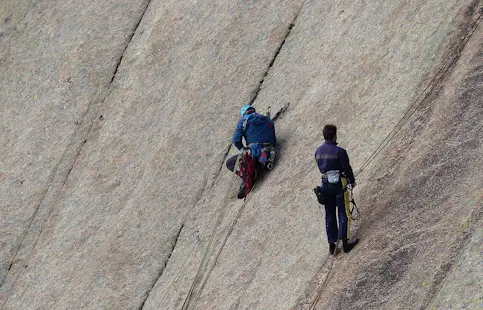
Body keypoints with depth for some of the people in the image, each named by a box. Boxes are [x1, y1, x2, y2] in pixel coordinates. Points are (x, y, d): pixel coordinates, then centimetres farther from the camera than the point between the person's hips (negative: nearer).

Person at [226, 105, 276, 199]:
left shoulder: (243, 121, 8)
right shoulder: (267, 120, 21)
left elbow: (236, 140, -2)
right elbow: (274, 141, 22)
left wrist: (243, 150, 13)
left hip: (254, 153, -4)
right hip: (269, 155, 5)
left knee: (230, 163, 14)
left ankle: (246, 178, -10)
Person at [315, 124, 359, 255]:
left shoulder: (318, 151, 3)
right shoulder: (339, 151, -16)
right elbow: (347, 168, -10)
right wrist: (352, 181, 6)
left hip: (325, 184, 6)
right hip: (339, 184, -6)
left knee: (329, 215, 12)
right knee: (344, 213, 3)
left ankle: (331, 244, 15)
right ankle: (345, 243, -1)